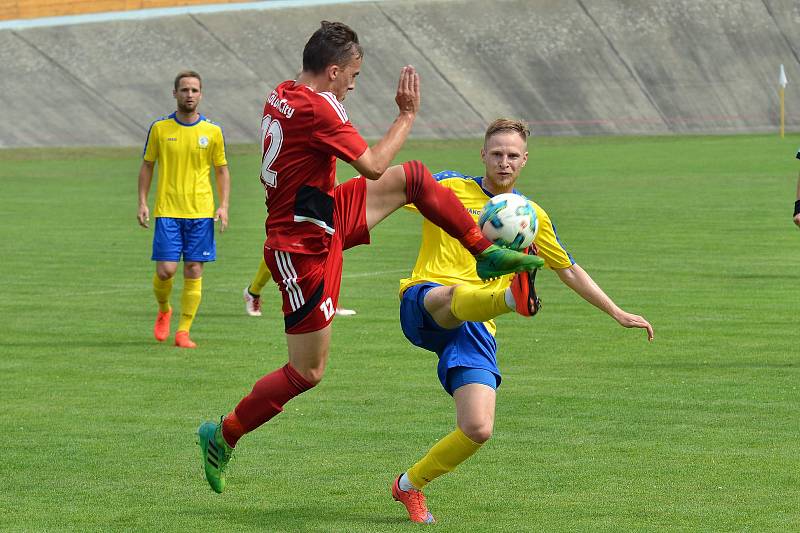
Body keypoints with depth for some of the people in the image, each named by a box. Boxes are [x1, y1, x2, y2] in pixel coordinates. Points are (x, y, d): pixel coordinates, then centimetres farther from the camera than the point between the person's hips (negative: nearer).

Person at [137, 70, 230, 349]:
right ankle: (163, 310, 22)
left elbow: (222, 171, 10)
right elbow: (147, 166, 10)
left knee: (193, 271, -2)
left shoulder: (212, 131, 4)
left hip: (201, 211, 1)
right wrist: (142, 203, 1)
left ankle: (183, 331, 5)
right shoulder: (159, 128, 3)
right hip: (167, 210, -1)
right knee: (165, 270, -8)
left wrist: (223, 206, -1)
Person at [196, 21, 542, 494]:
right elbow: (373, 166, -21)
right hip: (305, 248, -10)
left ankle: (486, 253, 16)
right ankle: (222, 435, 10)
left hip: (327, 219, 10)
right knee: (308, 372, -1)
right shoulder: (315, 109, -25)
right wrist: (408, 115, -10)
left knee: (416, 178, 7)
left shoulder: (281, 97, 4)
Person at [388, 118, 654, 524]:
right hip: (425, 305, -3)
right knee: (458, 295, -42)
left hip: (476, 328, 3)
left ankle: (410, 485, 11)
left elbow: (570, 272, 28)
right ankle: (514, 297, -76)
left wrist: (619, 315, 25)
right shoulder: (450, 189, 9)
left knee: (478, 430, -13)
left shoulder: (532, 217, 19)